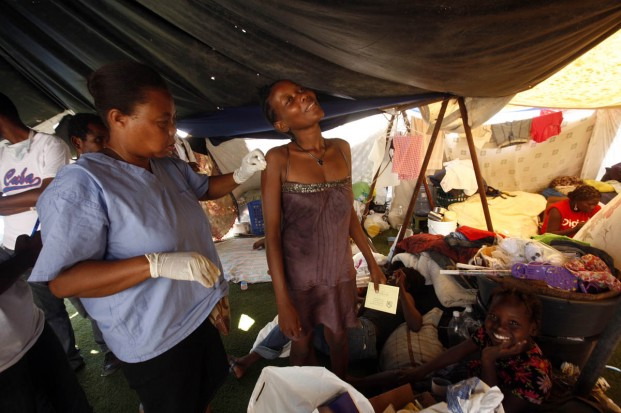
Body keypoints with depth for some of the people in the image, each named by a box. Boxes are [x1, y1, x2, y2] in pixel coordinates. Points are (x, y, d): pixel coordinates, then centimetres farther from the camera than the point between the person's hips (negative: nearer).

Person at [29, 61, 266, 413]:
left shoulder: (170, 166, -1)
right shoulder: (83, 185, -24)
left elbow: (205, 188, 18)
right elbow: (63, 281, -25)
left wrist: (240, 175, -2)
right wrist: (157, 263, -37)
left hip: (201, 314, 7)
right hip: (155, 342, -7)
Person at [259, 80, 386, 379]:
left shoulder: (342, 149, -4)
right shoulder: (278, 160, -17)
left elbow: (349, 212, 5)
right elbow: (272, 233, -15)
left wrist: (371, 261, 9)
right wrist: (282, 300, -16)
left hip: (341, 271, 4)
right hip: (299, 274, -3)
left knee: (338, 339, 23)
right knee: (302, 344, 20)